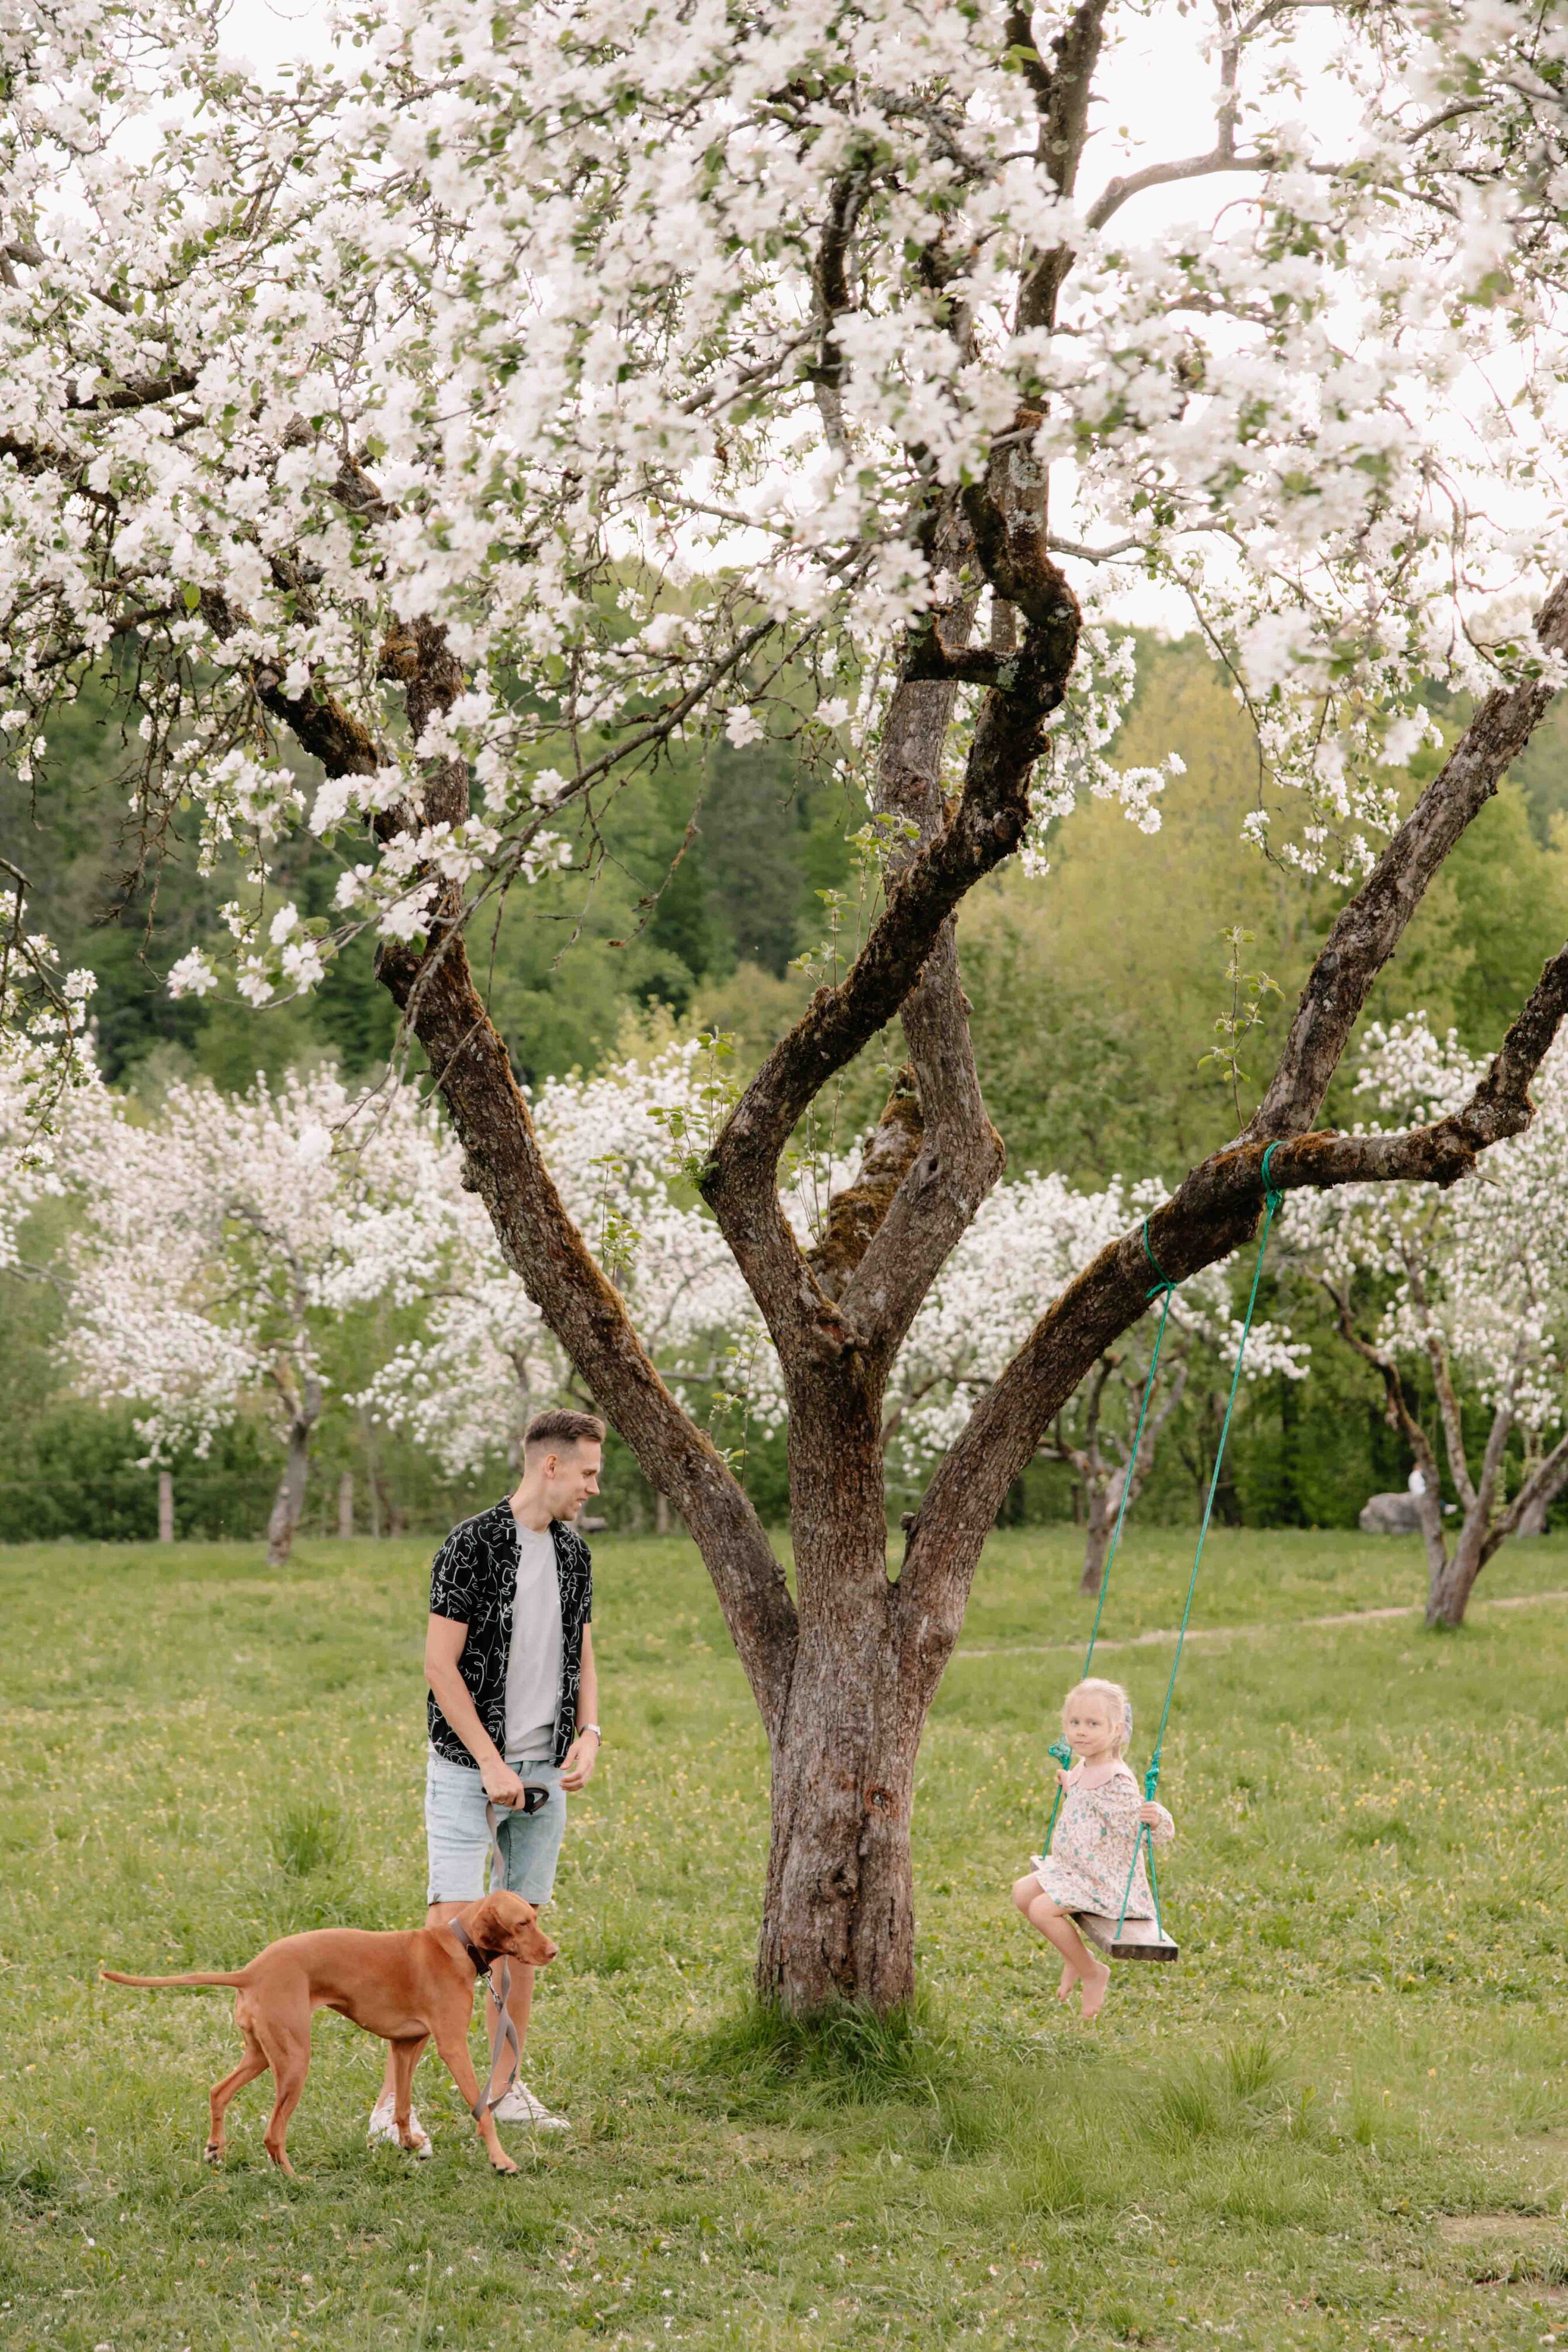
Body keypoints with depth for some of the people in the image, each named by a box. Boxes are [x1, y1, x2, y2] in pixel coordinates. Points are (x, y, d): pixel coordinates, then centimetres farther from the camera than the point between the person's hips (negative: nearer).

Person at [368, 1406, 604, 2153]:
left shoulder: (573, 1553, 9)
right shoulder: (473, 1545, -13)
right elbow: (440, 1664, -14)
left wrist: (588, 1735, 0)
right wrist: (491, 1764, -16)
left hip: (543, 1774, 7)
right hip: (467, 1769, -7)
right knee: (450, 1923, -12)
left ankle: (507, 2088, 20)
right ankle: (393, 2100, -9)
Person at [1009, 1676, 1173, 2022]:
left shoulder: (1117, 1781, -23)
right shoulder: (1082, 1769, 5)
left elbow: (1157, 1833, -23)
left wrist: (1157, 1820, -44)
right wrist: (1067, 1786, 31)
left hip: (1106, 1879, -10)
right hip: (1073, 1869, 10)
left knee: (1042, 1909, -20)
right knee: (1022, 1891, 8)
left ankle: (1093, 1972, -1)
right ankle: (1076, 1955, 16)